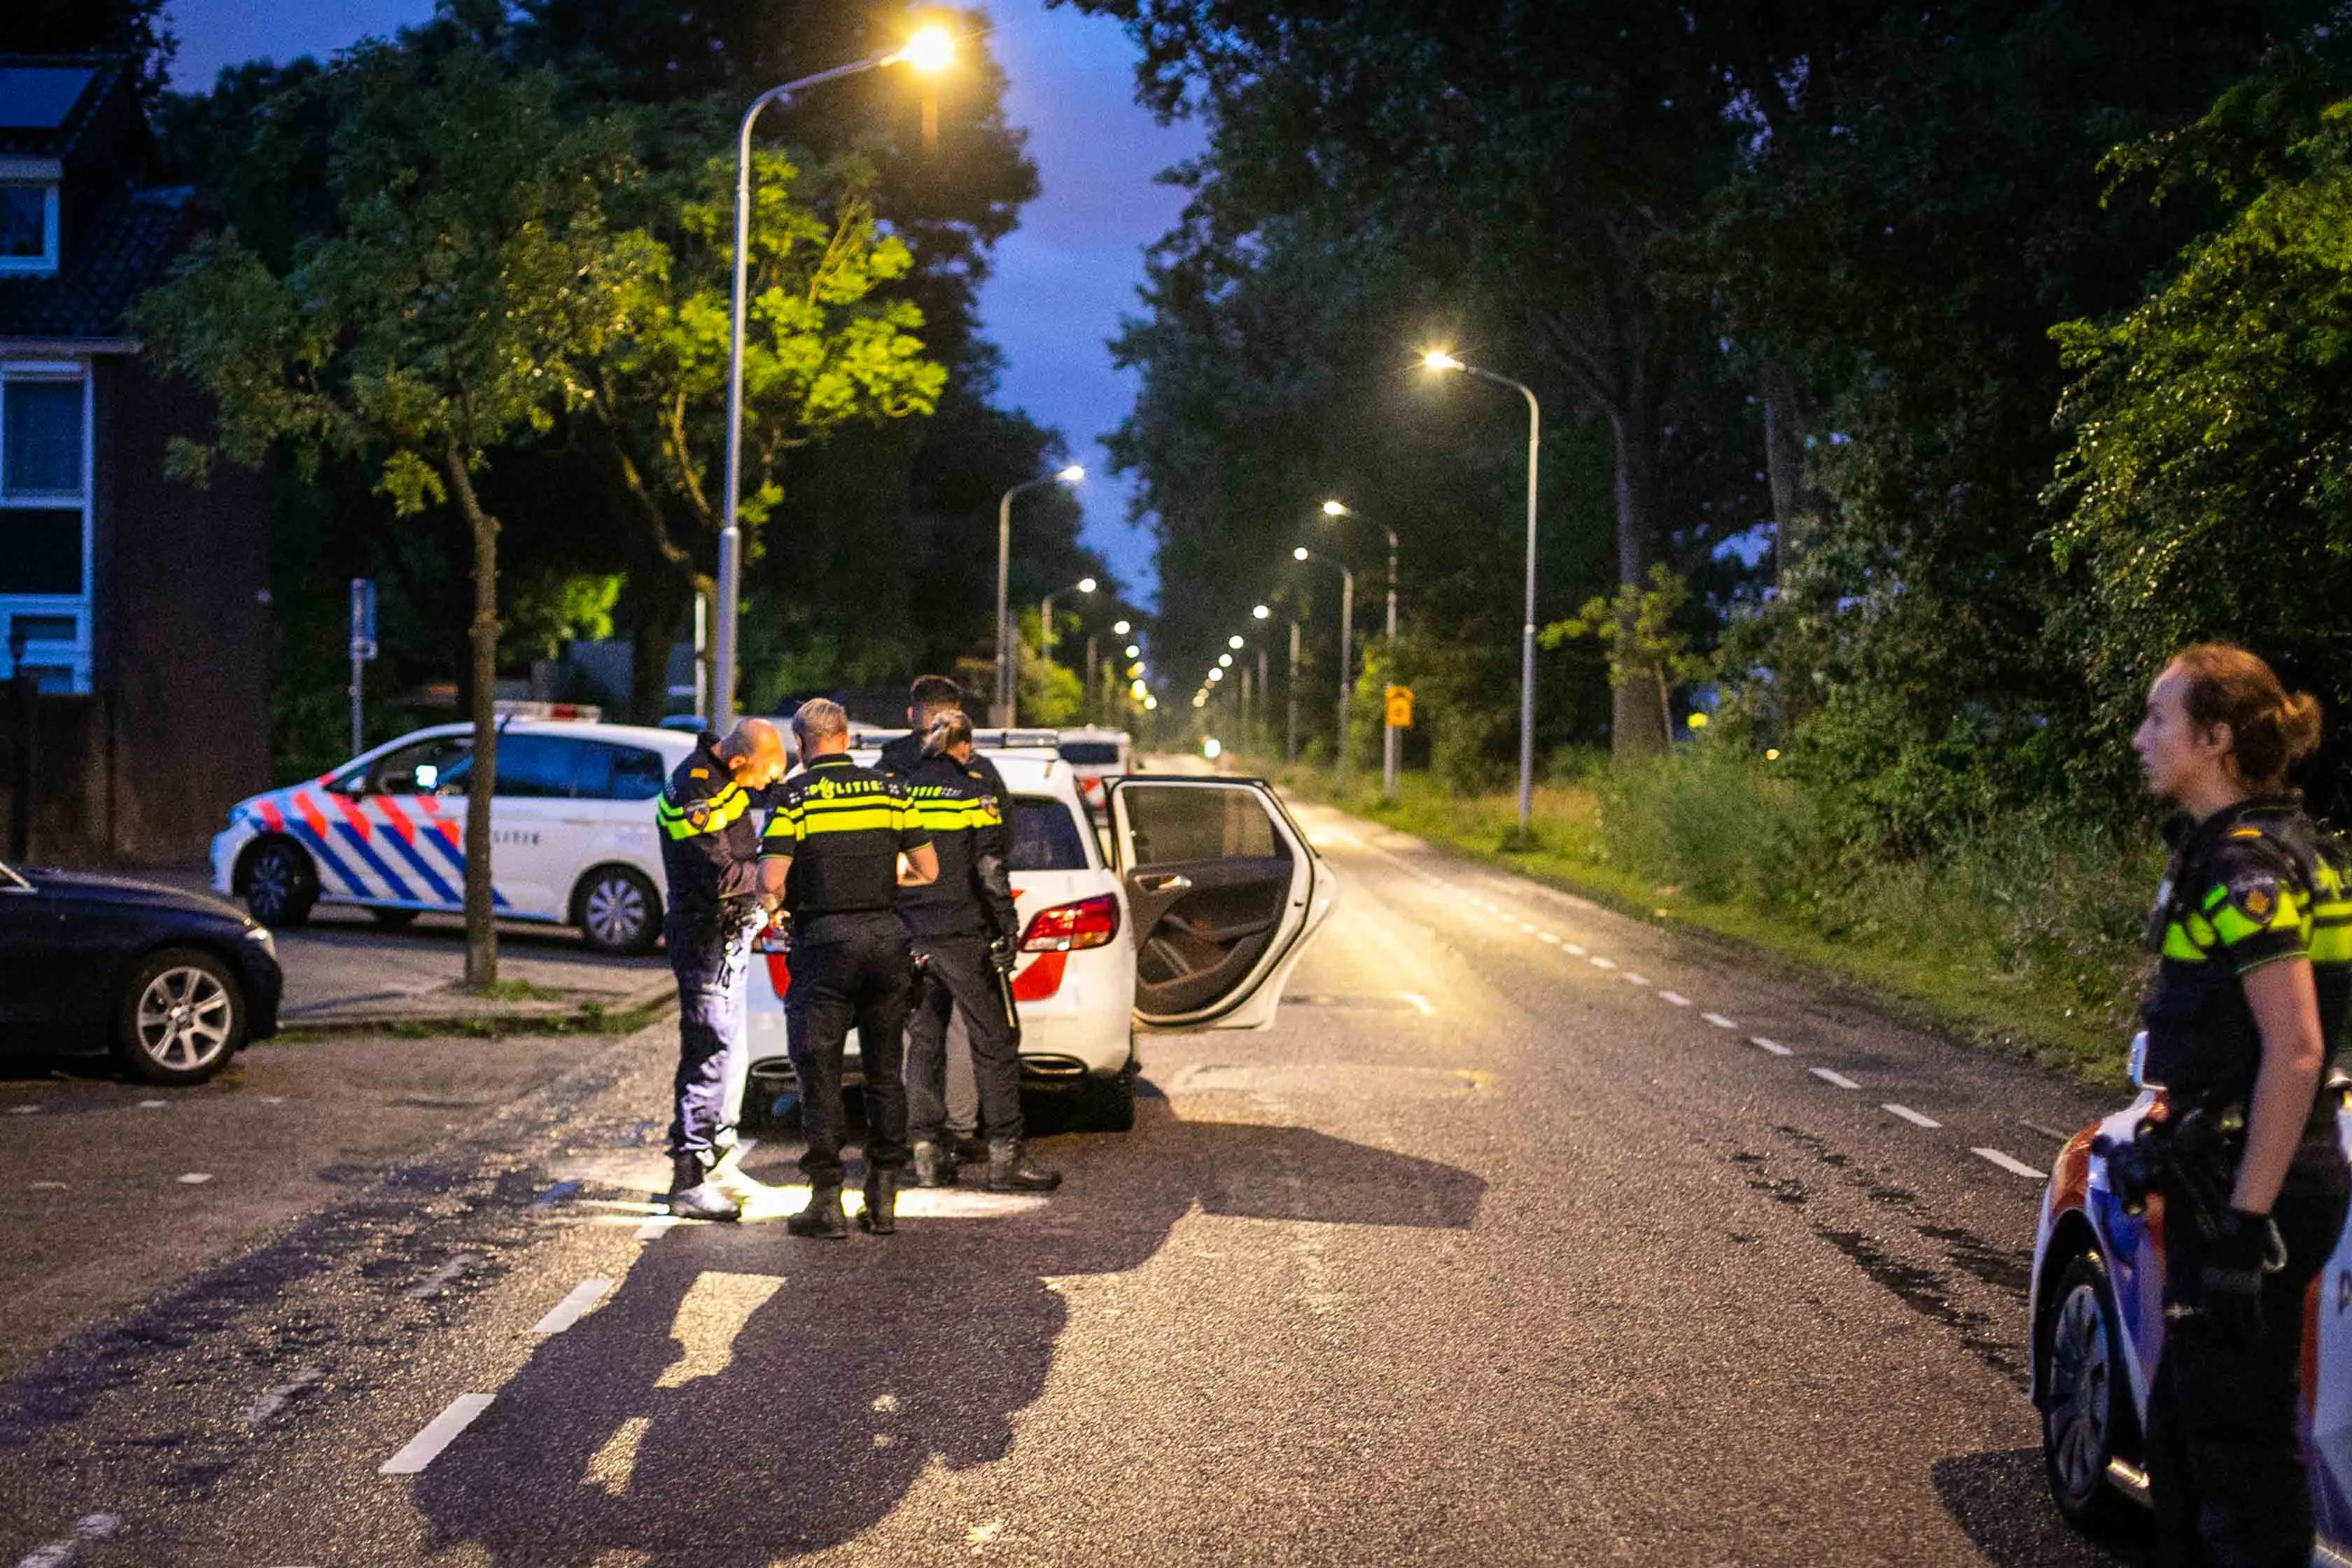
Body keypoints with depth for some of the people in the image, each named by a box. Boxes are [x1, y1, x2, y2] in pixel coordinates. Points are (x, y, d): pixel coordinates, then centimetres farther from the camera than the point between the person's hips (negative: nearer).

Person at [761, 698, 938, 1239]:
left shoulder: (795, 795, -5)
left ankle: (827, 1199, 1)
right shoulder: (890, 789, 6)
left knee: (820, 1072, 3)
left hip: (825, 938, -4)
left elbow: (772, 881, -12)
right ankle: (883, 1197, 13)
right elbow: (928, 869, 8)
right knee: (885, 1071, 11)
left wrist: (788, 901, 9)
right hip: (887, 937, 4)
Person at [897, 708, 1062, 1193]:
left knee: (924, 1041, 12)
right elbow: (991, 869, -12)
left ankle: (927, 1155, 11)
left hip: (911, 936, 5)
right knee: (995, 1043, 0)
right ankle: (1005, 1157, -3)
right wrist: (1006, 931, -9)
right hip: (963, 935, -5)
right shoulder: (974, 793, -5)